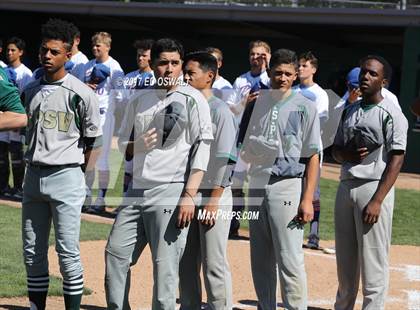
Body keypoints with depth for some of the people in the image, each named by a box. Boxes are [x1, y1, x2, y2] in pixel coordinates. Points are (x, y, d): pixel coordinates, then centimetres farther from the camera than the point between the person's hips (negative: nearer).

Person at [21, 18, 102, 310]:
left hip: (66, 177, -6)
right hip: (33, 176, 6)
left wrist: (77, 174, 1)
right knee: (32, 252, 9)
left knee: (68, 252, -5)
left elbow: (93, 142, -1)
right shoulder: (30, 90, 10)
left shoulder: (82, 94, -6)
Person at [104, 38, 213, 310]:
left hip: (171, 193, -6)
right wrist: (139, 145, -4)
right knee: (115, 256, 5)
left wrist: (189, 195, -17)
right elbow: (123, 144, 21)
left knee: (165, 267, -9)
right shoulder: (139, 100, 15)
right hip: (136, 192, 6)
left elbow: (202, 149, -8)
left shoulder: (193, 99, -1)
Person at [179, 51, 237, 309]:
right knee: (186, 263, 11)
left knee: (214, 264, -7)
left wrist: (213, 201, -17)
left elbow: (225, 160, -13)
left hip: (213, 196, -7)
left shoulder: (220, 111, -8)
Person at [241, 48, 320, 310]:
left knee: (289, 260, -11)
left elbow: (313, 156, -6)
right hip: (257, 185, 6)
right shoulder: (261, 100, 13)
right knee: (260, 260, 11)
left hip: (287, 185, -6)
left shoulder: (304, 107, -3)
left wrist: (307, 199, -14)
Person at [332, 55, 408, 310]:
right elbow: (336, 149, 22)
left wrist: (377, 201, -19)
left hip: (374, 188, -7)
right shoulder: (350, 111, 16)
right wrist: (346, 155, -4)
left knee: (373, 265, -8)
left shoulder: (391, 114, -6)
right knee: (345, 261, 14)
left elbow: (396, 159, -12)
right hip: (345, 188, 7)